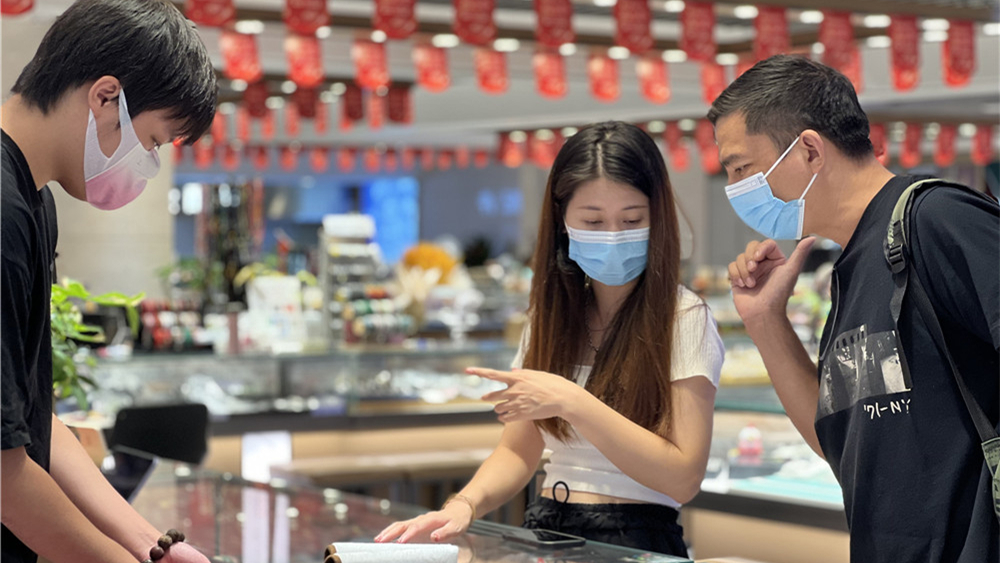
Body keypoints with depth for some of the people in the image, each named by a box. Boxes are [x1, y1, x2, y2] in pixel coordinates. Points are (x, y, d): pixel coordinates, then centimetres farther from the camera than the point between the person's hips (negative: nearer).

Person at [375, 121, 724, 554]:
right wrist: (465, 504, -9)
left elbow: (683, 478, -14)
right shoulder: (552, 314, 12)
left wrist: (571, 402, -19)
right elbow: (518, 452, 12)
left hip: (633, 542, -4)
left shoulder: (684, 319, -5)